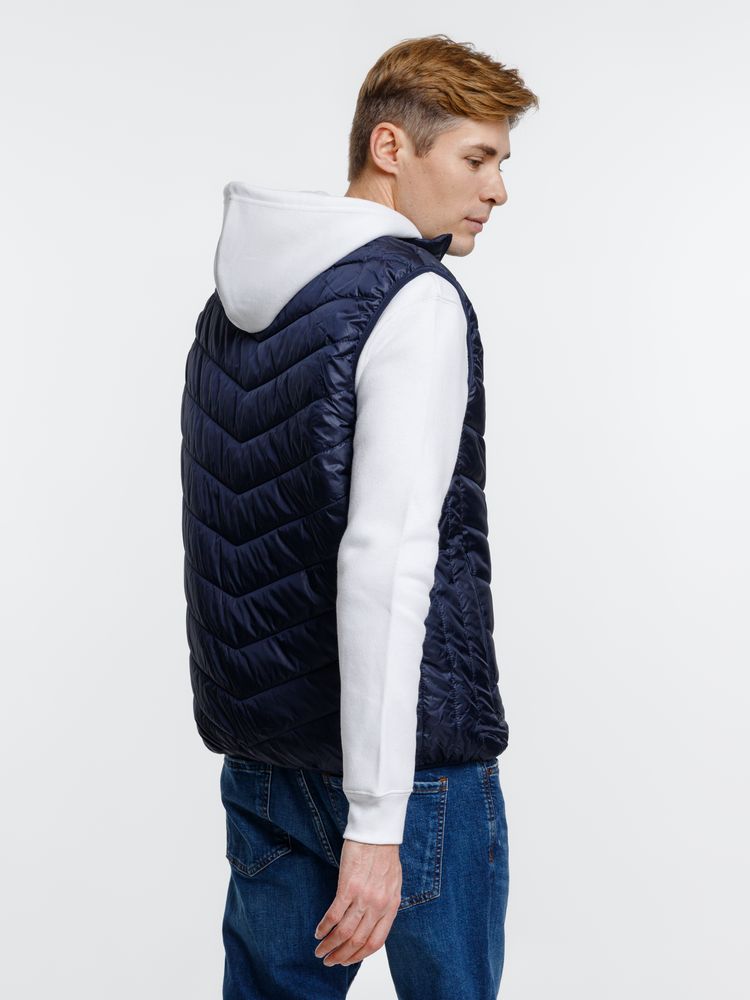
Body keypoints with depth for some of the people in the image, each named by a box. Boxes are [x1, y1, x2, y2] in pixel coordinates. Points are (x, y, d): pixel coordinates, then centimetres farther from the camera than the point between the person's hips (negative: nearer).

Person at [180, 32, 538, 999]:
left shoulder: (231, 301, 11)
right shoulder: (415, 302, -14)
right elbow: (384, 559, -23)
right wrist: (376, 819, -23)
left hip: (260, 743, 8)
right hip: (412, 744, -7)